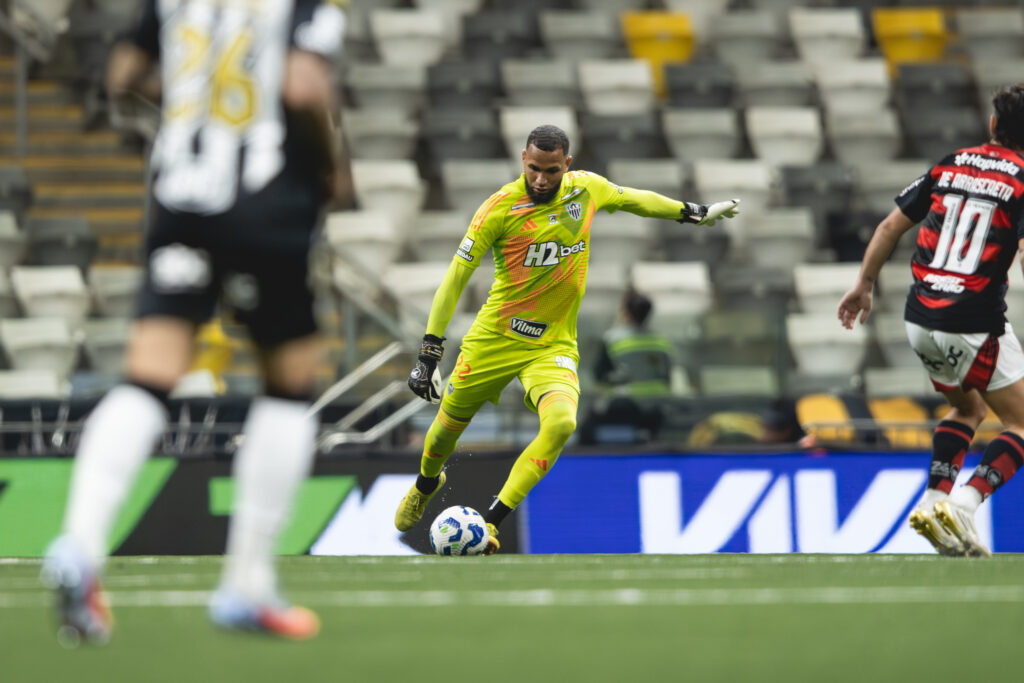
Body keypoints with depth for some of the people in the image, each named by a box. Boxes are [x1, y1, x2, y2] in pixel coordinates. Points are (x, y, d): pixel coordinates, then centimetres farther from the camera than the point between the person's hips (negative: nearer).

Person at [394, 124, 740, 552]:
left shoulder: (586, 188, -3)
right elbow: (457, 275, -12)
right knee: (449, 425, 12)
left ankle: (491, 522, -21)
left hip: (553, 345, 1)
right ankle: (427, 484, 49)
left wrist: (697, 213, 29)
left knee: (561, 423, -27)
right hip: (493, 339, -1)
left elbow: (636, 200, 19)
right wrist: (430, 351, -16)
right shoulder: (500, 208, -14)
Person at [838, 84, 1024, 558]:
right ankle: (962, 506, -16)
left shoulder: (951, 165, 9)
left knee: (967, 408, 28)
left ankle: (934, 501, 11)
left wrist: (864, 284, 22)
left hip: (920, 320, 6)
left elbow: (891, 225, 13)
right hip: (975, 325, -6)